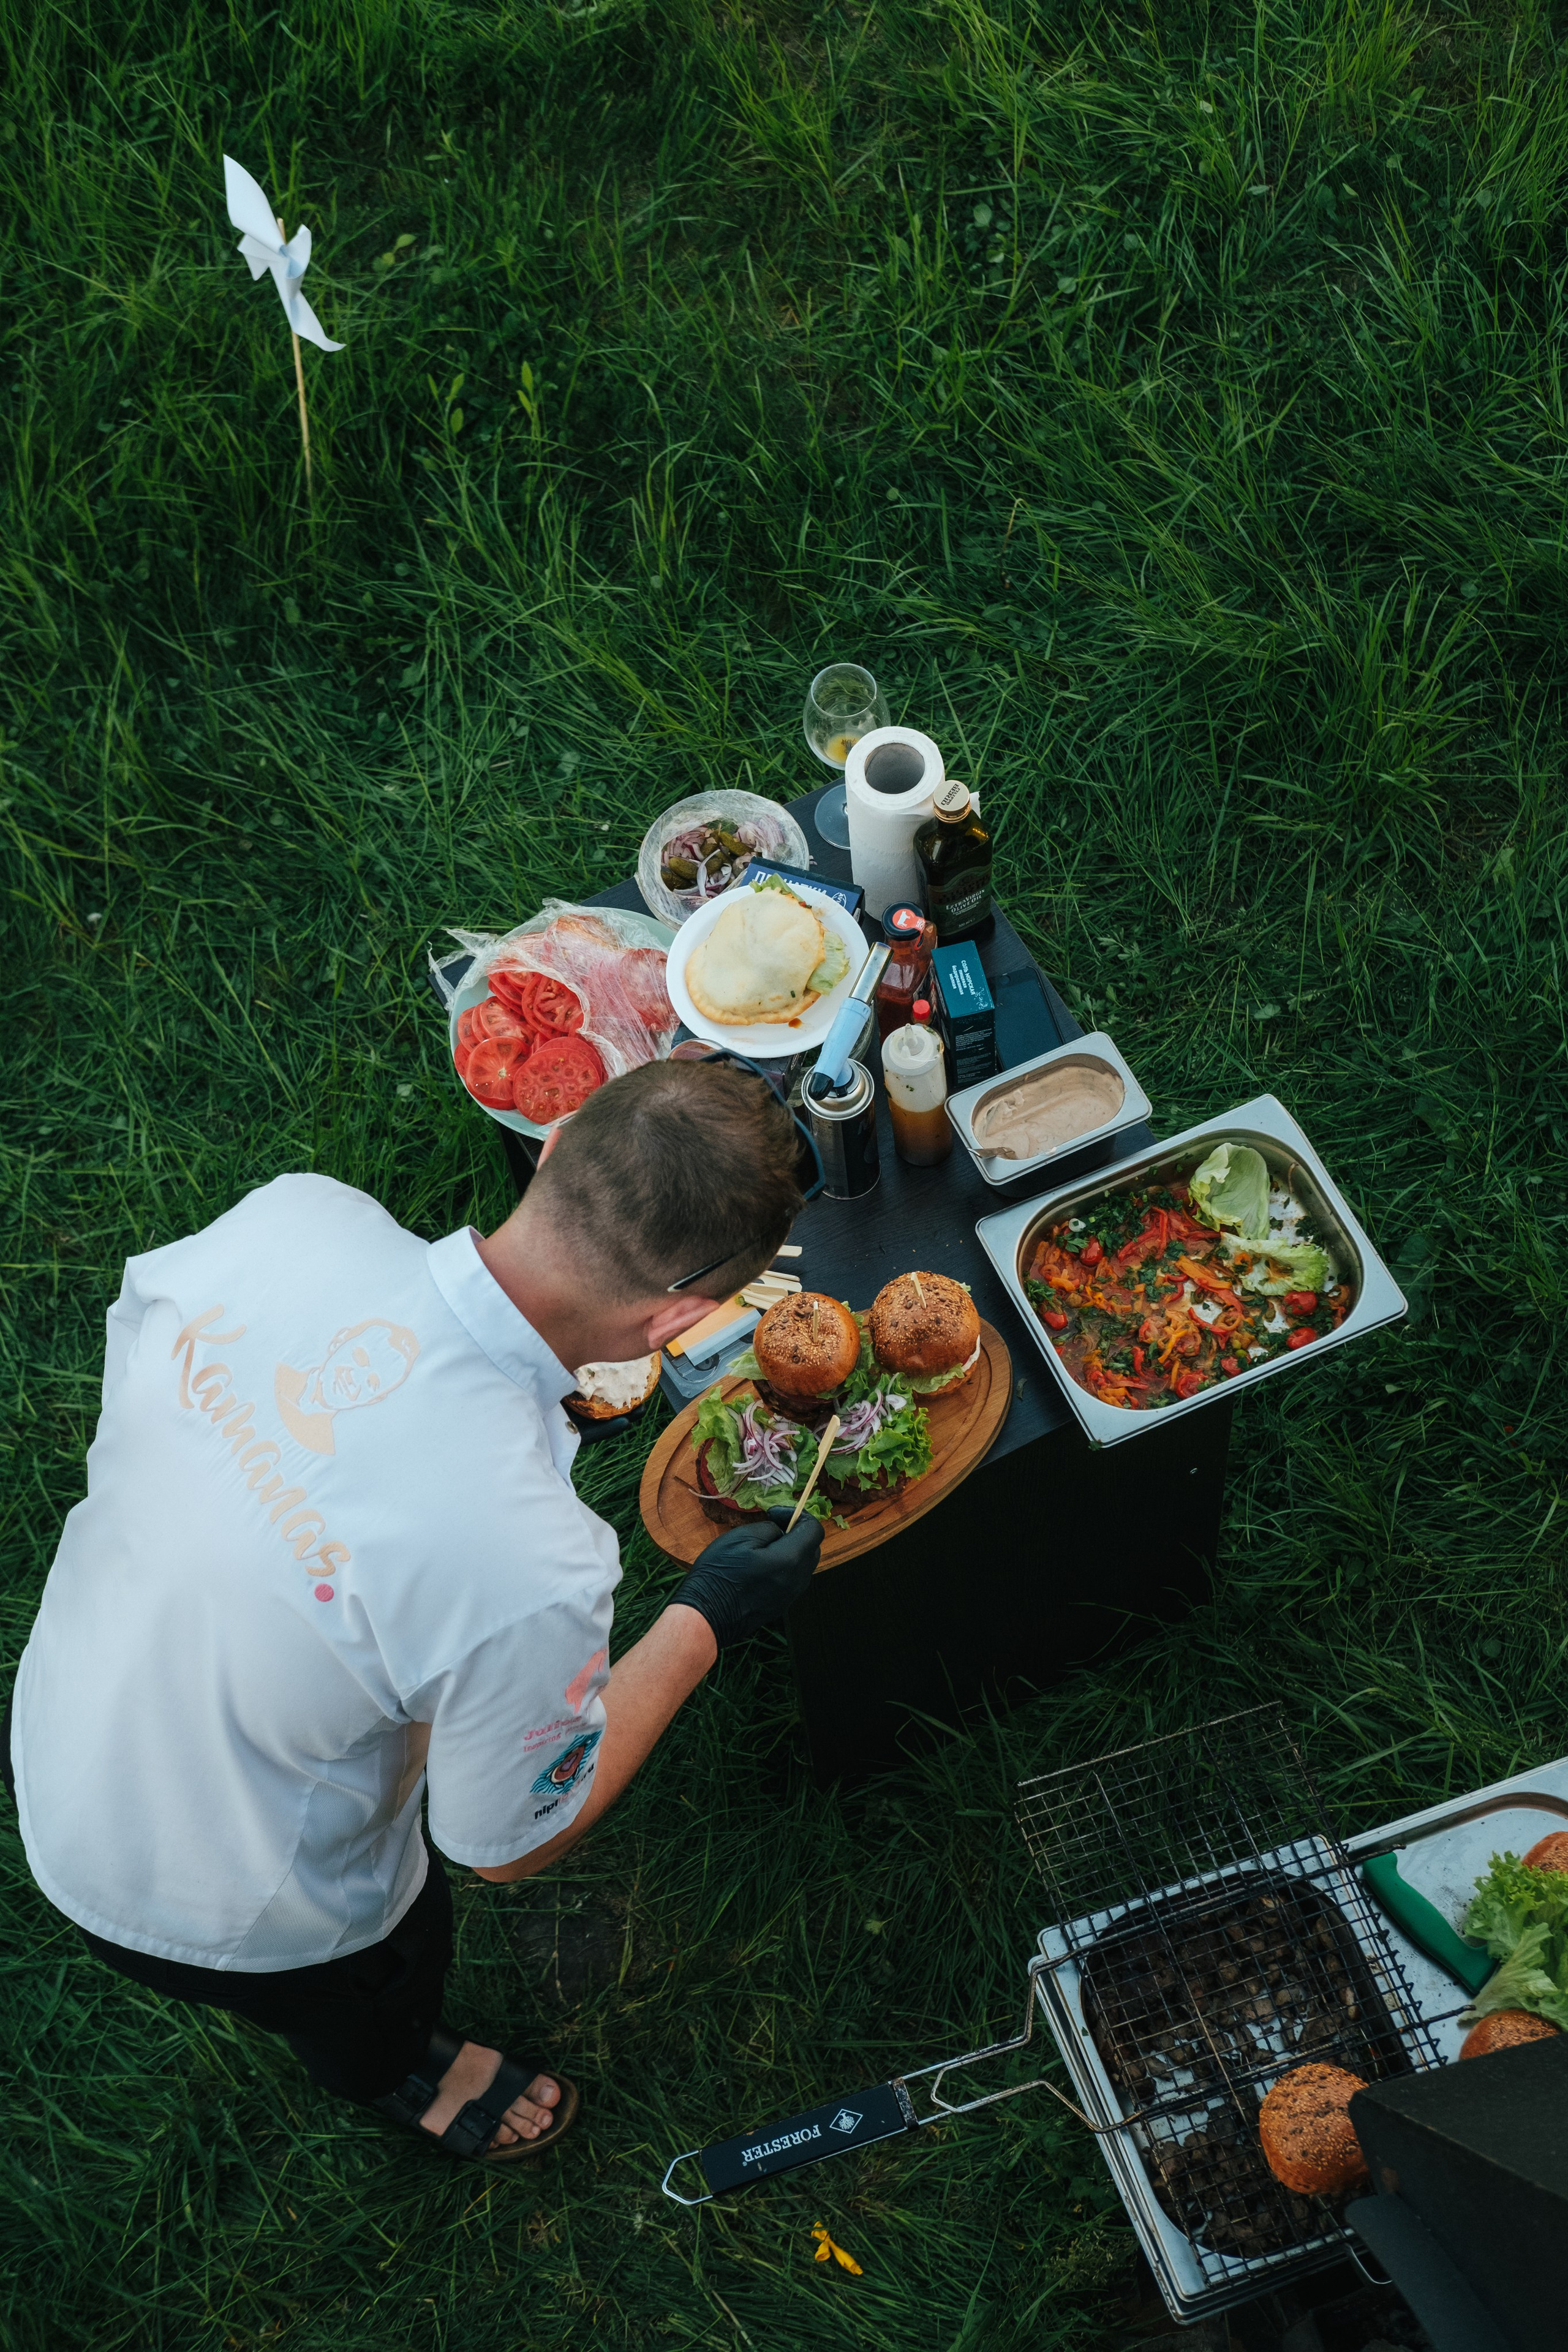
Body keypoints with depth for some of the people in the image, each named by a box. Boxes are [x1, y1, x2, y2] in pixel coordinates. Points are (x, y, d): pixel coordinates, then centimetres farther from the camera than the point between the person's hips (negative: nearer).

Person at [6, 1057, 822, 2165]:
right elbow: (511, 1844, -20)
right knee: (375, 2001, 34)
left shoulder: (292, 1212, -28)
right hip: (208, 1914, -4)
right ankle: (403, 2078, 69)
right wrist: (706, 1622, -10)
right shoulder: (533, 1569, -42)